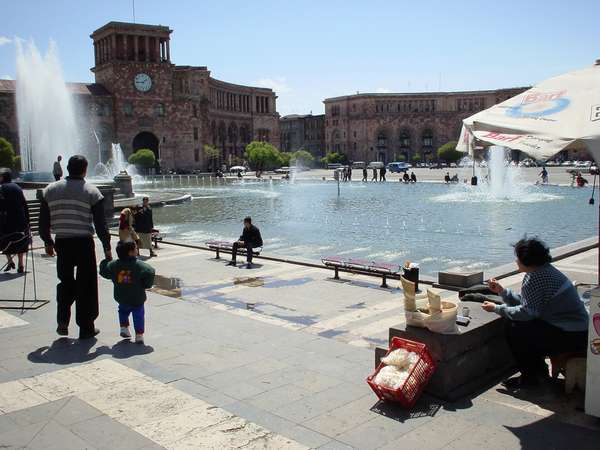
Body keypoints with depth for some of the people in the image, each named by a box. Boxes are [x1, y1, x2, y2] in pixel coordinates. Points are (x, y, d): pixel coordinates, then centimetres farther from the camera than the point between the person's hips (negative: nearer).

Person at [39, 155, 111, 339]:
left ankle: (63, 320, 10)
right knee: (86, 285, 6)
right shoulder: (91, 192, -3)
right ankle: (86, 328, 13)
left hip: (61, 243, 3)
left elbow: (43, 221, 10)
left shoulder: (50, 190, 7)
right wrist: (107, 248, 2)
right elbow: (100, 224, -5)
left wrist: (48, 242, 23)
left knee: (66, 282, 20)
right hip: (84, 243, -3)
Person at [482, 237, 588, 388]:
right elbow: (525, 303, 11)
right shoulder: (542, 271, 9)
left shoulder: (540, 277, -23)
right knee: (518, 324, 14)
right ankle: (540, 369, 24)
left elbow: (526, 312, -21)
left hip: (572, 337, -11)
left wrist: (496, 309, -11)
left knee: (514, 329, -13)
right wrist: (502, 291, 8)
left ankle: (530, 377, 2)